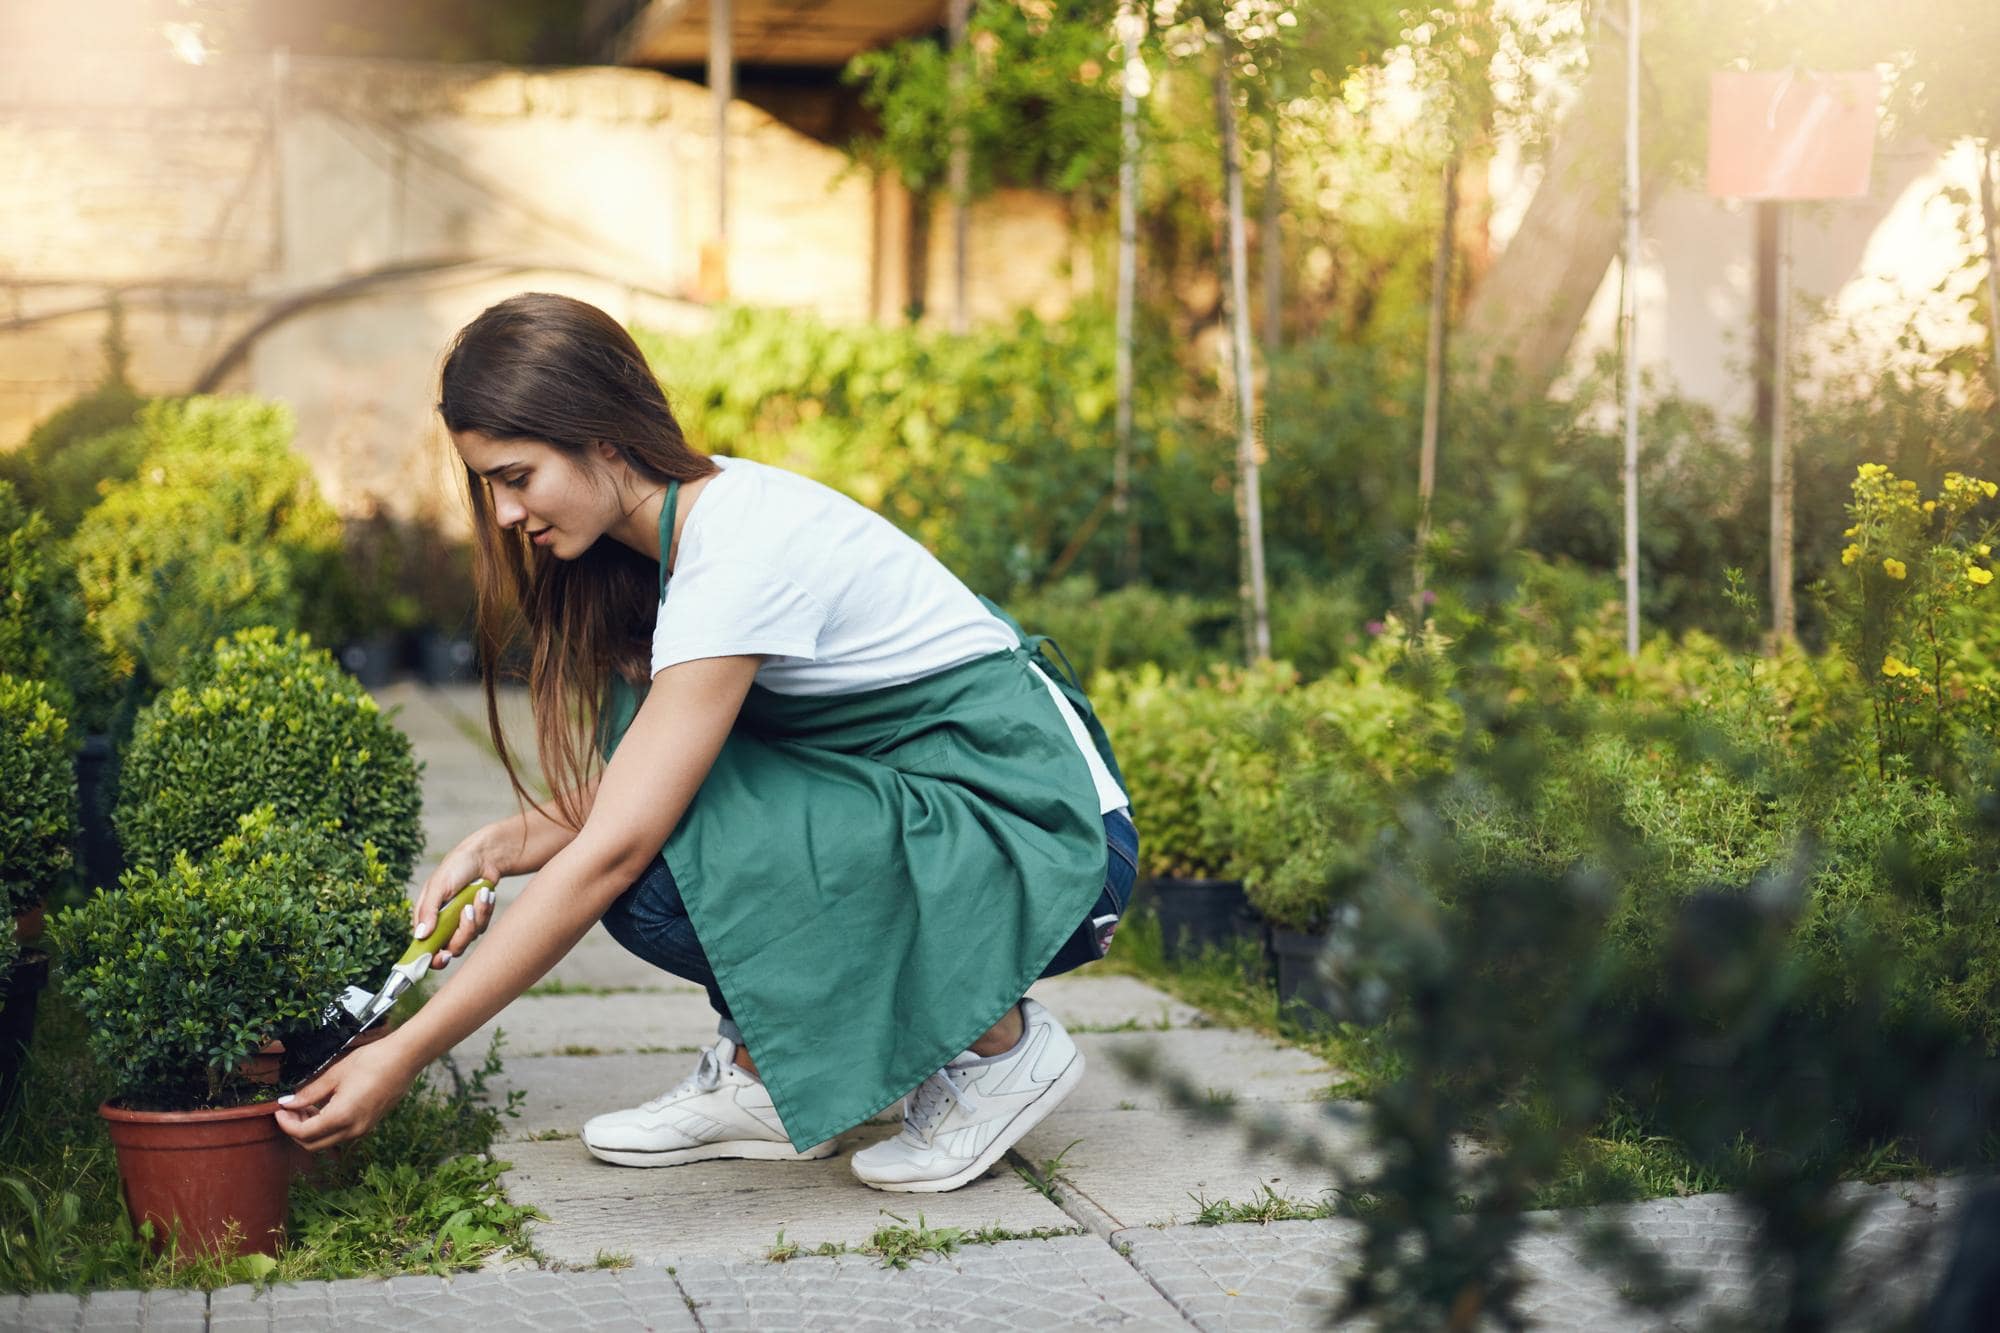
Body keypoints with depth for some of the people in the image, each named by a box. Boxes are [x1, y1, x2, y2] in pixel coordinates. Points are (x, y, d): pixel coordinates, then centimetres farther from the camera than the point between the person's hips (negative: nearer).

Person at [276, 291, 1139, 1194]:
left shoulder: (738, 558, -25)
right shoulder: (684, 522, 3)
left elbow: (613, 851, -27)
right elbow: (623, 793, 8)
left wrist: (405, 1055, -24)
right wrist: (499, 847, -11)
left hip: (1054, 842, -9)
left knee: (665, 883, -25)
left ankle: (998, 1043, -6)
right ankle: (765, 1072, 5)